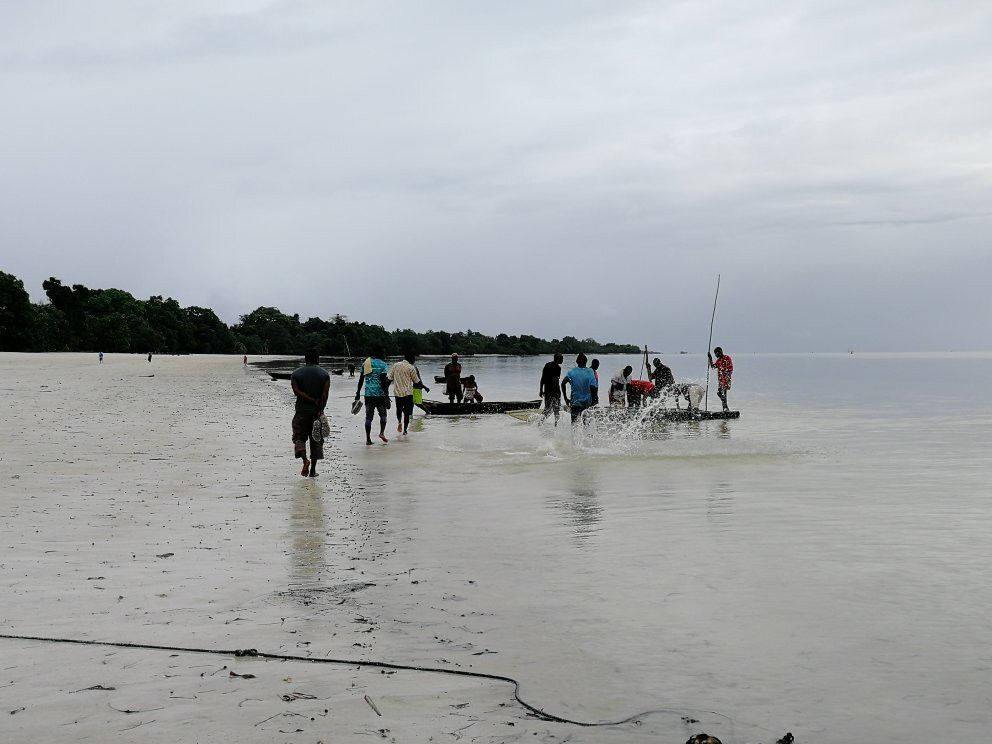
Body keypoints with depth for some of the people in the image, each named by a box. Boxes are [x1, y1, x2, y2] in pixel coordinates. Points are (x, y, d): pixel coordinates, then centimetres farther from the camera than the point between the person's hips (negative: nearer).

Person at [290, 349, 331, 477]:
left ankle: (305, 459, -20)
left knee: (299, 437, 8)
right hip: (317, 412, 1)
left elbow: (297, 391, -11)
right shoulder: (324, 374, 2)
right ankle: (313, 470, 10)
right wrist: (320, 410, -14)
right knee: (316, 440, 10)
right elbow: (325, 394, -10)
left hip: (302, 411, -1)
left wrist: (313, 400, -10)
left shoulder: (296, 374, 2)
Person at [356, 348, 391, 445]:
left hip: (368, 394, 4)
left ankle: (368, 439, 5)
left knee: (368, 416, 7)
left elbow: (361, 379, 11)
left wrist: (358, 393, 19)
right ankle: (382, 432, -5)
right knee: (383, 414, 14)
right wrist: (387, 396, -10)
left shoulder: (365, 363, 8)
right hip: (379, 394, -4)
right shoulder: (383, 365, -7)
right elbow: (384, 382, -13)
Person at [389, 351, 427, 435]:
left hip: (397, 392, 4)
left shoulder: (395, 365, 5)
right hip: (407, 393, -4)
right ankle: (405, 430, 3)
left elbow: (390, 378, 6)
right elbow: (417, 381, -1)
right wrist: (425, 387, 13)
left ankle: (399, 421, -5)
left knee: (399, 409, 20)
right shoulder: (411, 368, -8)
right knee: (407, 412, 5)